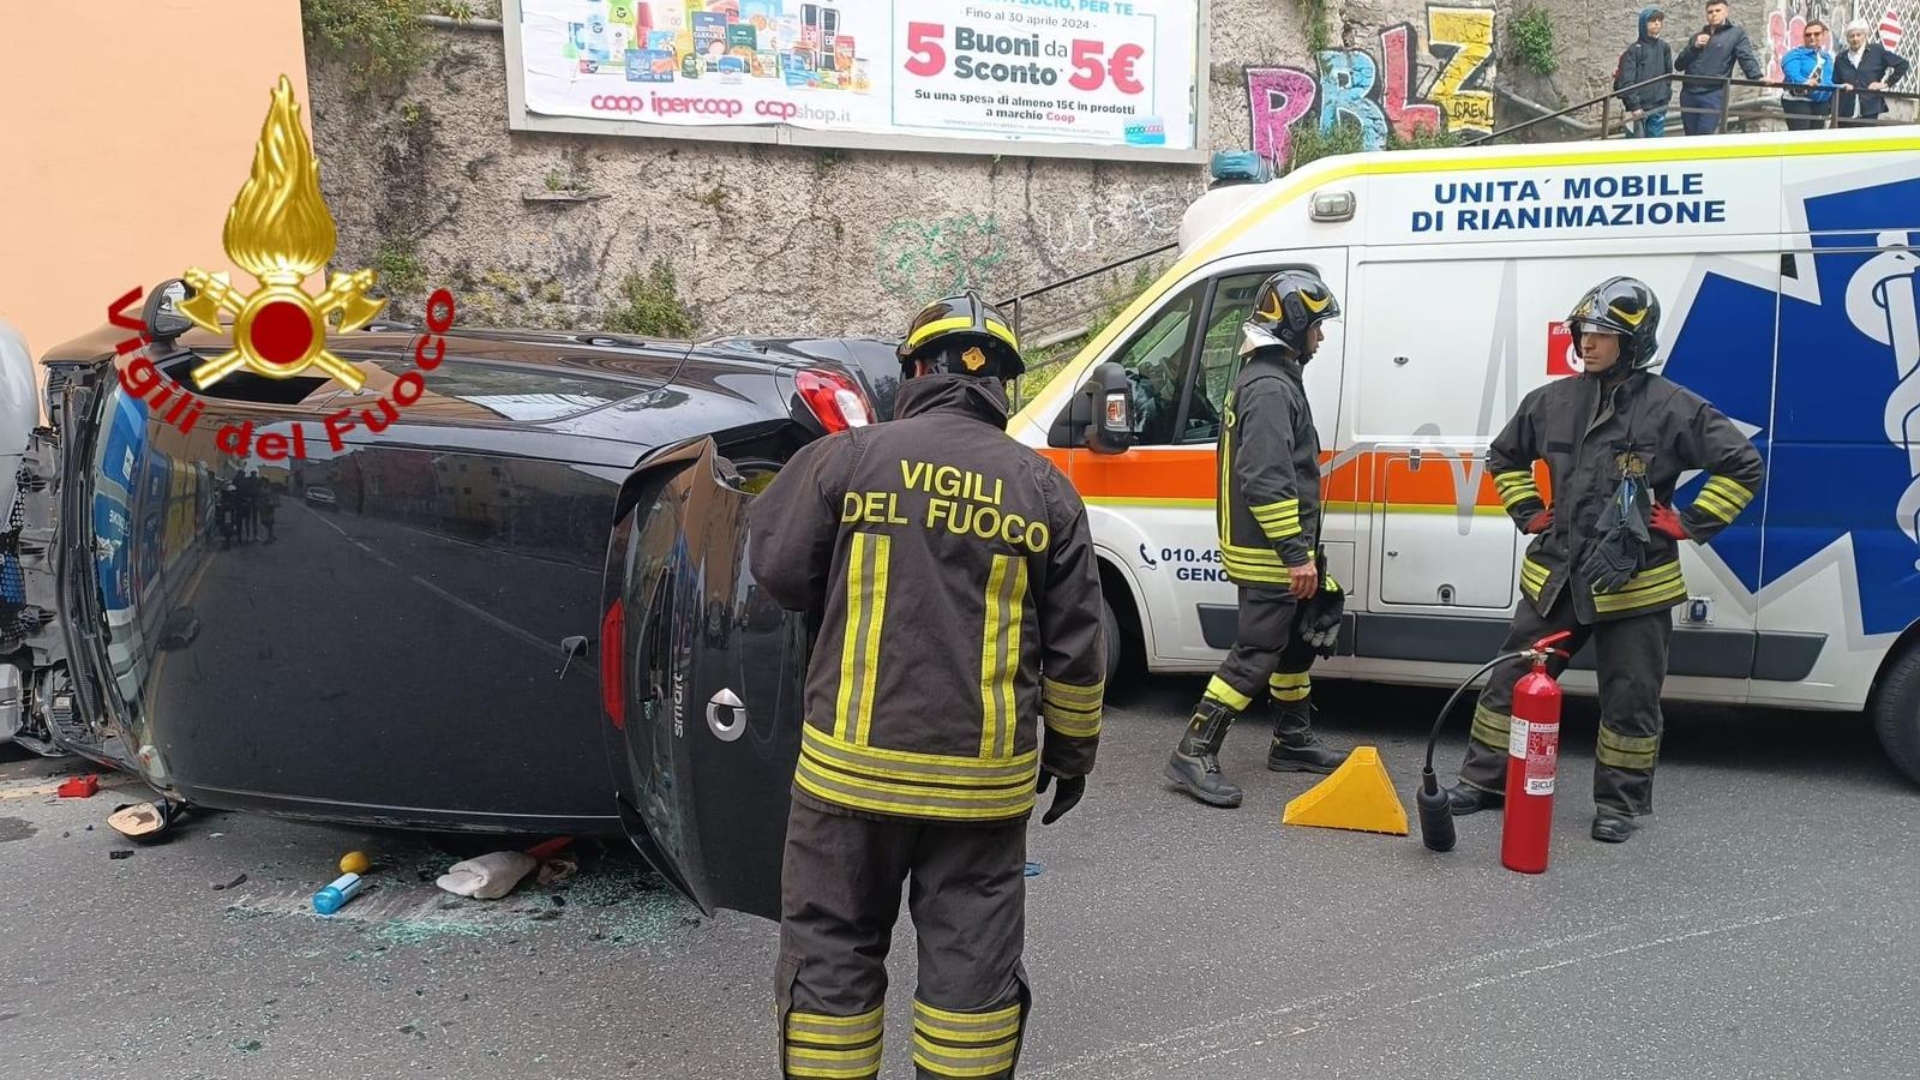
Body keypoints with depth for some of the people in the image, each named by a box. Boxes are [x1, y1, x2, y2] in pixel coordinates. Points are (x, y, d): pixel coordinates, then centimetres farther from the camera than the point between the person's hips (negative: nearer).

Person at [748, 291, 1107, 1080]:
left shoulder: (849, 457, -6)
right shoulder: (1044, 488, 1)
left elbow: (779, 572, 0)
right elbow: (1074, 648, 4)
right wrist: (1072, 753, 17)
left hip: (854, 764, -1)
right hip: (985, 777, 2)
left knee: (833, 954, 13)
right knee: (973, 962, 13)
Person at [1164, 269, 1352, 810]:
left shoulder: (1270, 378, 16)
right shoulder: (1271, 388, -19)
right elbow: (1265, 481, -27)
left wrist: (1299, 551, 27)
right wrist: (1296, 553, -26)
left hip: (1276, 552, 11)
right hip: (1270, 555, -11)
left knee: (1294, 643, 19)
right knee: (1255, 654, -8)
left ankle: (1293, 743, 32)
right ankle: (1194, 753, -4)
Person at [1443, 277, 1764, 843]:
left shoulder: (1673, 408, -8)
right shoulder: (1553, 401, 4)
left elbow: (1743, 465, -4)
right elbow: (1503, 456, 20)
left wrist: (1689, 523, -7)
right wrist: (1528, 513, 10)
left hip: (1636, 585, -3)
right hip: (1554, 577, 4)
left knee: (1630, 701, 7)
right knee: (1511, 680, 8)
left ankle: (1620, 803, 22)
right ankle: (1484, 780, 21)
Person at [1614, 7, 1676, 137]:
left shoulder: (1665, 48, 10)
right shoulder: (1634, 50, -6)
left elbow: (1668, 74, 18)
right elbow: (1626, 81, -11)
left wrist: (1666, 95, 7)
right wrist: (1633, 105, -16)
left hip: (1659, 107, 5)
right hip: (1638, 107, -5)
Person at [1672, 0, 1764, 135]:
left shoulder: (1736, 34, 6)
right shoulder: (1698, 36, 20)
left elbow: (1747, 59, -5)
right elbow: (1678, 65, 13)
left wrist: (1758, 77, -23)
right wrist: (1694, 46, -2)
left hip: (1714, 95, -5)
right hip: (1688, 94, 5)